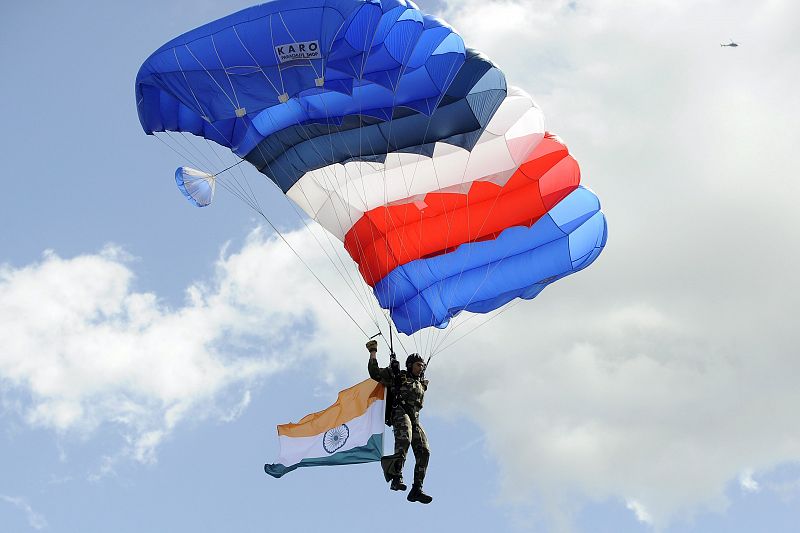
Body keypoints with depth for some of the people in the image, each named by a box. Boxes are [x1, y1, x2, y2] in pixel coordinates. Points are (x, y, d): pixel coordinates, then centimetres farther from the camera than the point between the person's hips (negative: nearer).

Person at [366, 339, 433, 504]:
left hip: (414, 419, 6)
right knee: (404, 439, -35)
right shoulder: (399, 376, 14)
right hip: (399, 412, -6)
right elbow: (375, 373, 9)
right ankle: (396, 477, -44)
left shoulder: (422, 384, 29)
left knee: (423, 452, -8)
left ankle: (416, 490, -11)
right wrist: (373, 352, 9)